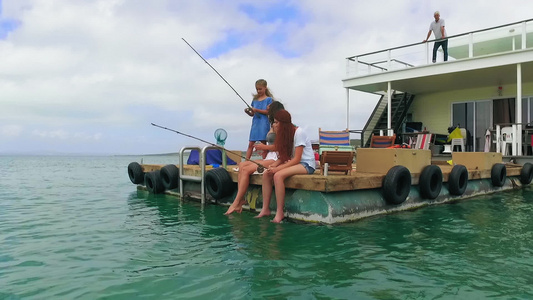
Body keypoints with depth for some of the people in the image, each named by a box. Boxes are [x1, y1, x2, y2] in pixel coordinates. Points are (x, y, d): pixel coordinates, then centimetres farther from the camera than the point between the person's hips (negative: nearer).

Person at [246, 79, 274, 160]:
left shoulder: (268, 99, 2)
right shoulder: (255, 99, 16)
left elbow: (268, 112, -9)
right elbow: (253, 114, 15)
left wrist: (256, 110, -16)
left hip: (263, 123, -4)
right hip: (255, 123, 4)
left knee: (263, 143, -1)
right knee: (250, 144, 0)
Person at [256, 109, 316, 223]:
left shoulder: (298, 132, -15)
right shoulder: (285, 134, 10)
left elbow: (297, 159, -20)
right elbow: (282, 157, 6)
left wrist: (277, 168, -23)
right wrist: (273, 165, -14)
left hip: (306, 164, -8)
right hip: (292, 162, 8)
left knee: (278, 175, -30)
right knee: (266, 174, -11)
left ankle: (280, 212, -23)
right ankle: (265, 209, -7)